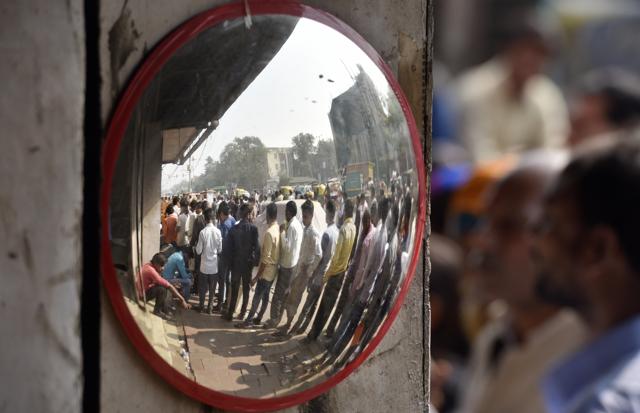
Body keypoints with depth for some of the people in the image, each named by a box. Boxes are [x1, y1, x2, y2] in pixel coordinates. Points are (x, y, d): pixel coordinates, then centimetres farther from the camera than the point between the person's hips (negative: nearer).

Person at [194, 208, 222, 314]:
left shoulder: (203, 232, -17)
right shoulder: (218, 232, -11)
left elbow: (198, 251, -11)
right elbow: (220, 249, -1)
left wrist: (196, 247, 10)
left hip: (204, 265, -2)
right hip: (214, 265, 2)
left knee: (202, 287, 14)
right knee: (212, 288, 14)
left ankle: (201, 306, 20)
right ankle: (210, 307, 18)